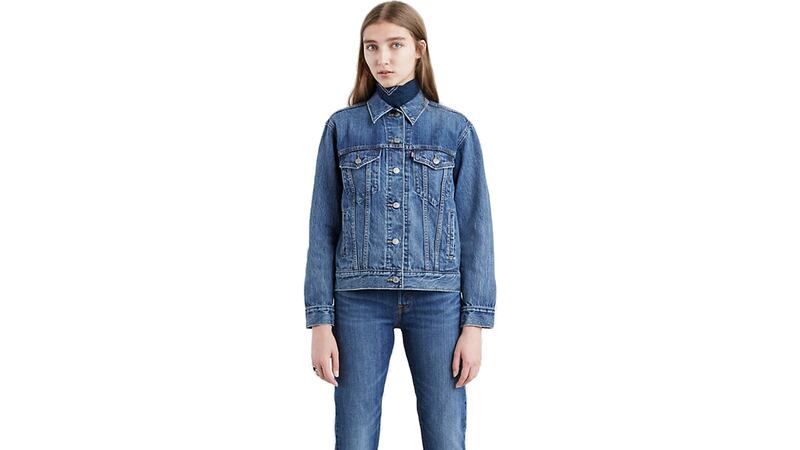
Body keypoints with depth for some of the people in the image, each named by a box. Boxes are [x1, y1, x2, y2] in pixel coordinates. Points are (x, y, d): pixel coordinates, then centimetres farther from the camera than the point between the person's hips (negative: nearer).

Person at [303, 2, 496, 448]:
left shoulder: (456, 129, 3)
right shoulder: (342, 127, 5)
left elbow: (475, 228, 3)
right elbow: (324, 228, 4)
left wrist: (475, 323, -3)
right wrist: (321, 321, -2)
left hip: (437, 299, 0)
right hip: (360, 300, 1)